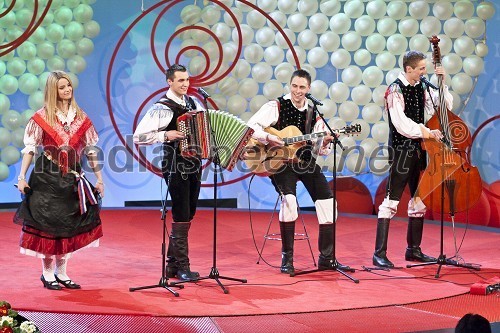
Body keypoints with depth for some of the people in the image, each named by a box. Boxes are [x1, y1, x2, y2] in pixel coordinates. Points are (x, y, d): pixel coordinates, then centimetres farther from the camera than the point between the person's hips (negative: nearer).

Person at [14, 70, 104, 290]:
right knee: (48, 224, -1)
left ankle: (61, 272, 16)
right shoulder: (41, 117, -2)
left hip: (72, 178, 4)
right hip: (47, 177, -3)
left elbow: (91, 150, 10)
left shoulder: (80, 118, 7)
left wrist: (99, 179, 8)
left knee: (67, 225, 6)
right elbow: (30, 148, -2)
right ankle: (47, 273, 9)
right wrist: (22, 177, -10)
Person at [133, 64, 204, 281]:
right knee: (181, 218, -6)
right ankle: (182, 267, 0)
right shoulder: (162, 108, -9)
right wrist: (165, 135, -22)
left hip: (194, 165, 7)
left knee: (188, 216, 11)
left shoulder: (193, 103, 11)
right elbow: (139, 136, -15)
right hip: (176, 167, -7)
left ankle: (172, 265, 21)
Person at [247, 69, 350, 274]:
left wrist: (324, 144, -12)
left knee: (328, 202, -8)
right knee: (289, 199, -29)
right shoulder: (276, 107, -2)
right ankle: (287, 257, -13)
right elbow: (251, 125, -11)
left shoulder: (314, 113, 10)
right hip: (280, 162, -5)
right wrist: (267, 138, -25)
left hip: (306, 162, 5)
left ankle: (327, 259, 4)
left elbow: (318, 150, 10)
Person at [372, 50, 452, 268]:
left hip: (418, 150, 8)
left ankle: (413, 249, 23)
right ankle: (379, 253, -9)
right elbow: (401, 123, -19)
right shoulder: (396, 90, -11)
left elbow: (445, 105, 14)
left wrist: (442, 83, 3)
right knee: (391, 200, -10)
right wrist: (425, 132, -18)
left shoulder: (421, 88, 10)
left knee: (419, 199, 13)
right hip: (401, 150, -8)